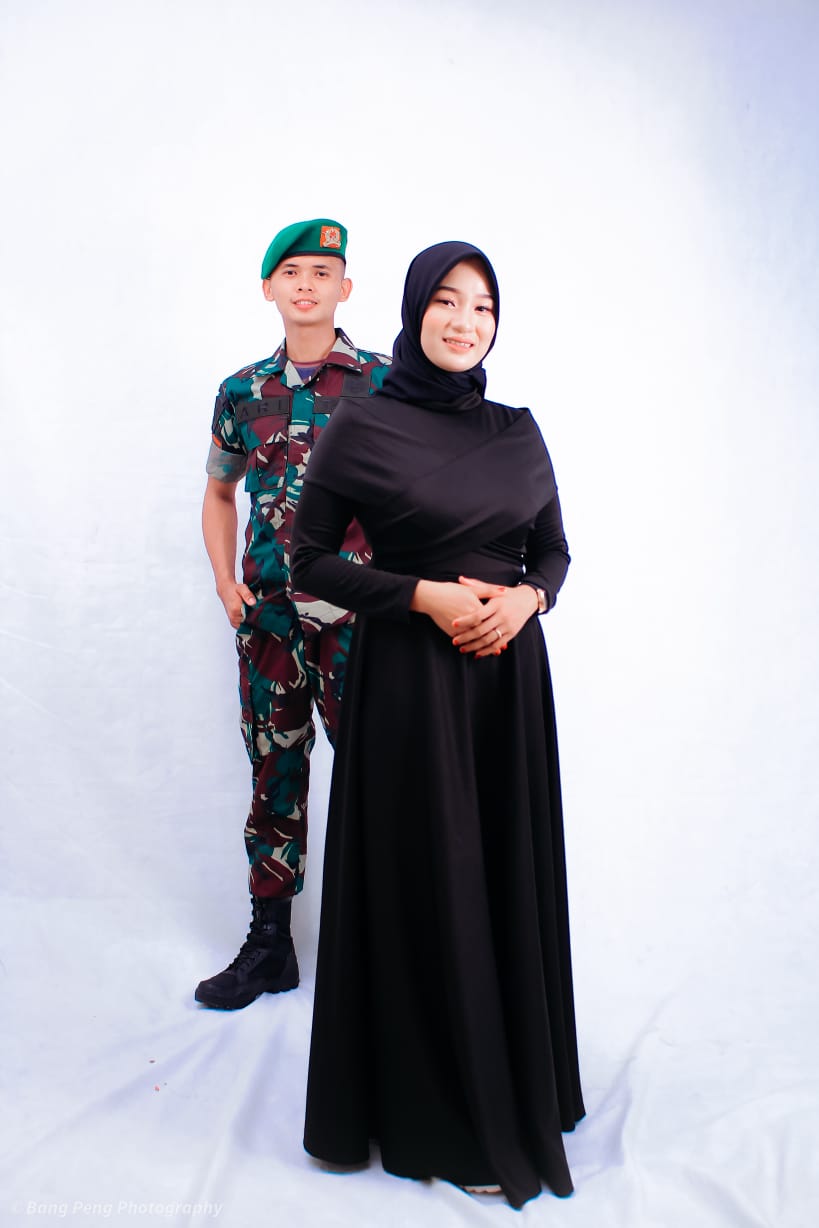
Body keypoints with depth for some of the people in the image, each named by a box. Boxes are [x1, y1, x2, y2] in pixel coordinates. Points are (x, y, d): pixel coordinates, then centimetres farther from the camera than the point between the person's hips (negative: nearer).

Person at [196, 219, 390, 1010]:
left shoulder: (383, 384, 0)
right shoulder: (243, 393, 10)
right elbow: (219, 494, 20)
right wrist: (226, 584, 8)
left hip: (355, 615, -3)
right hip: (268, 616, 4)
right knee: (274, 773, 11)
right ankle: (269, 941, 24)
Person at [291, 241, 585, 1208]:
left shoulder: (517, 430, 8)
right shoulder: (362, 426, -5)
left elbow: (554, 548, 14)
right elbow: (309, 558, -4)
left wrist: (524, 598, -8)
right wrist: (427, 595, -14)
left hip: (511, 673, 4)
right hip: (410, 677, -4)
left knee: (512, 871, 11)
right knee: (430, 881, 4)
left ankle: (518, 1079, 33)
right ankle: (448, 1116, 23)